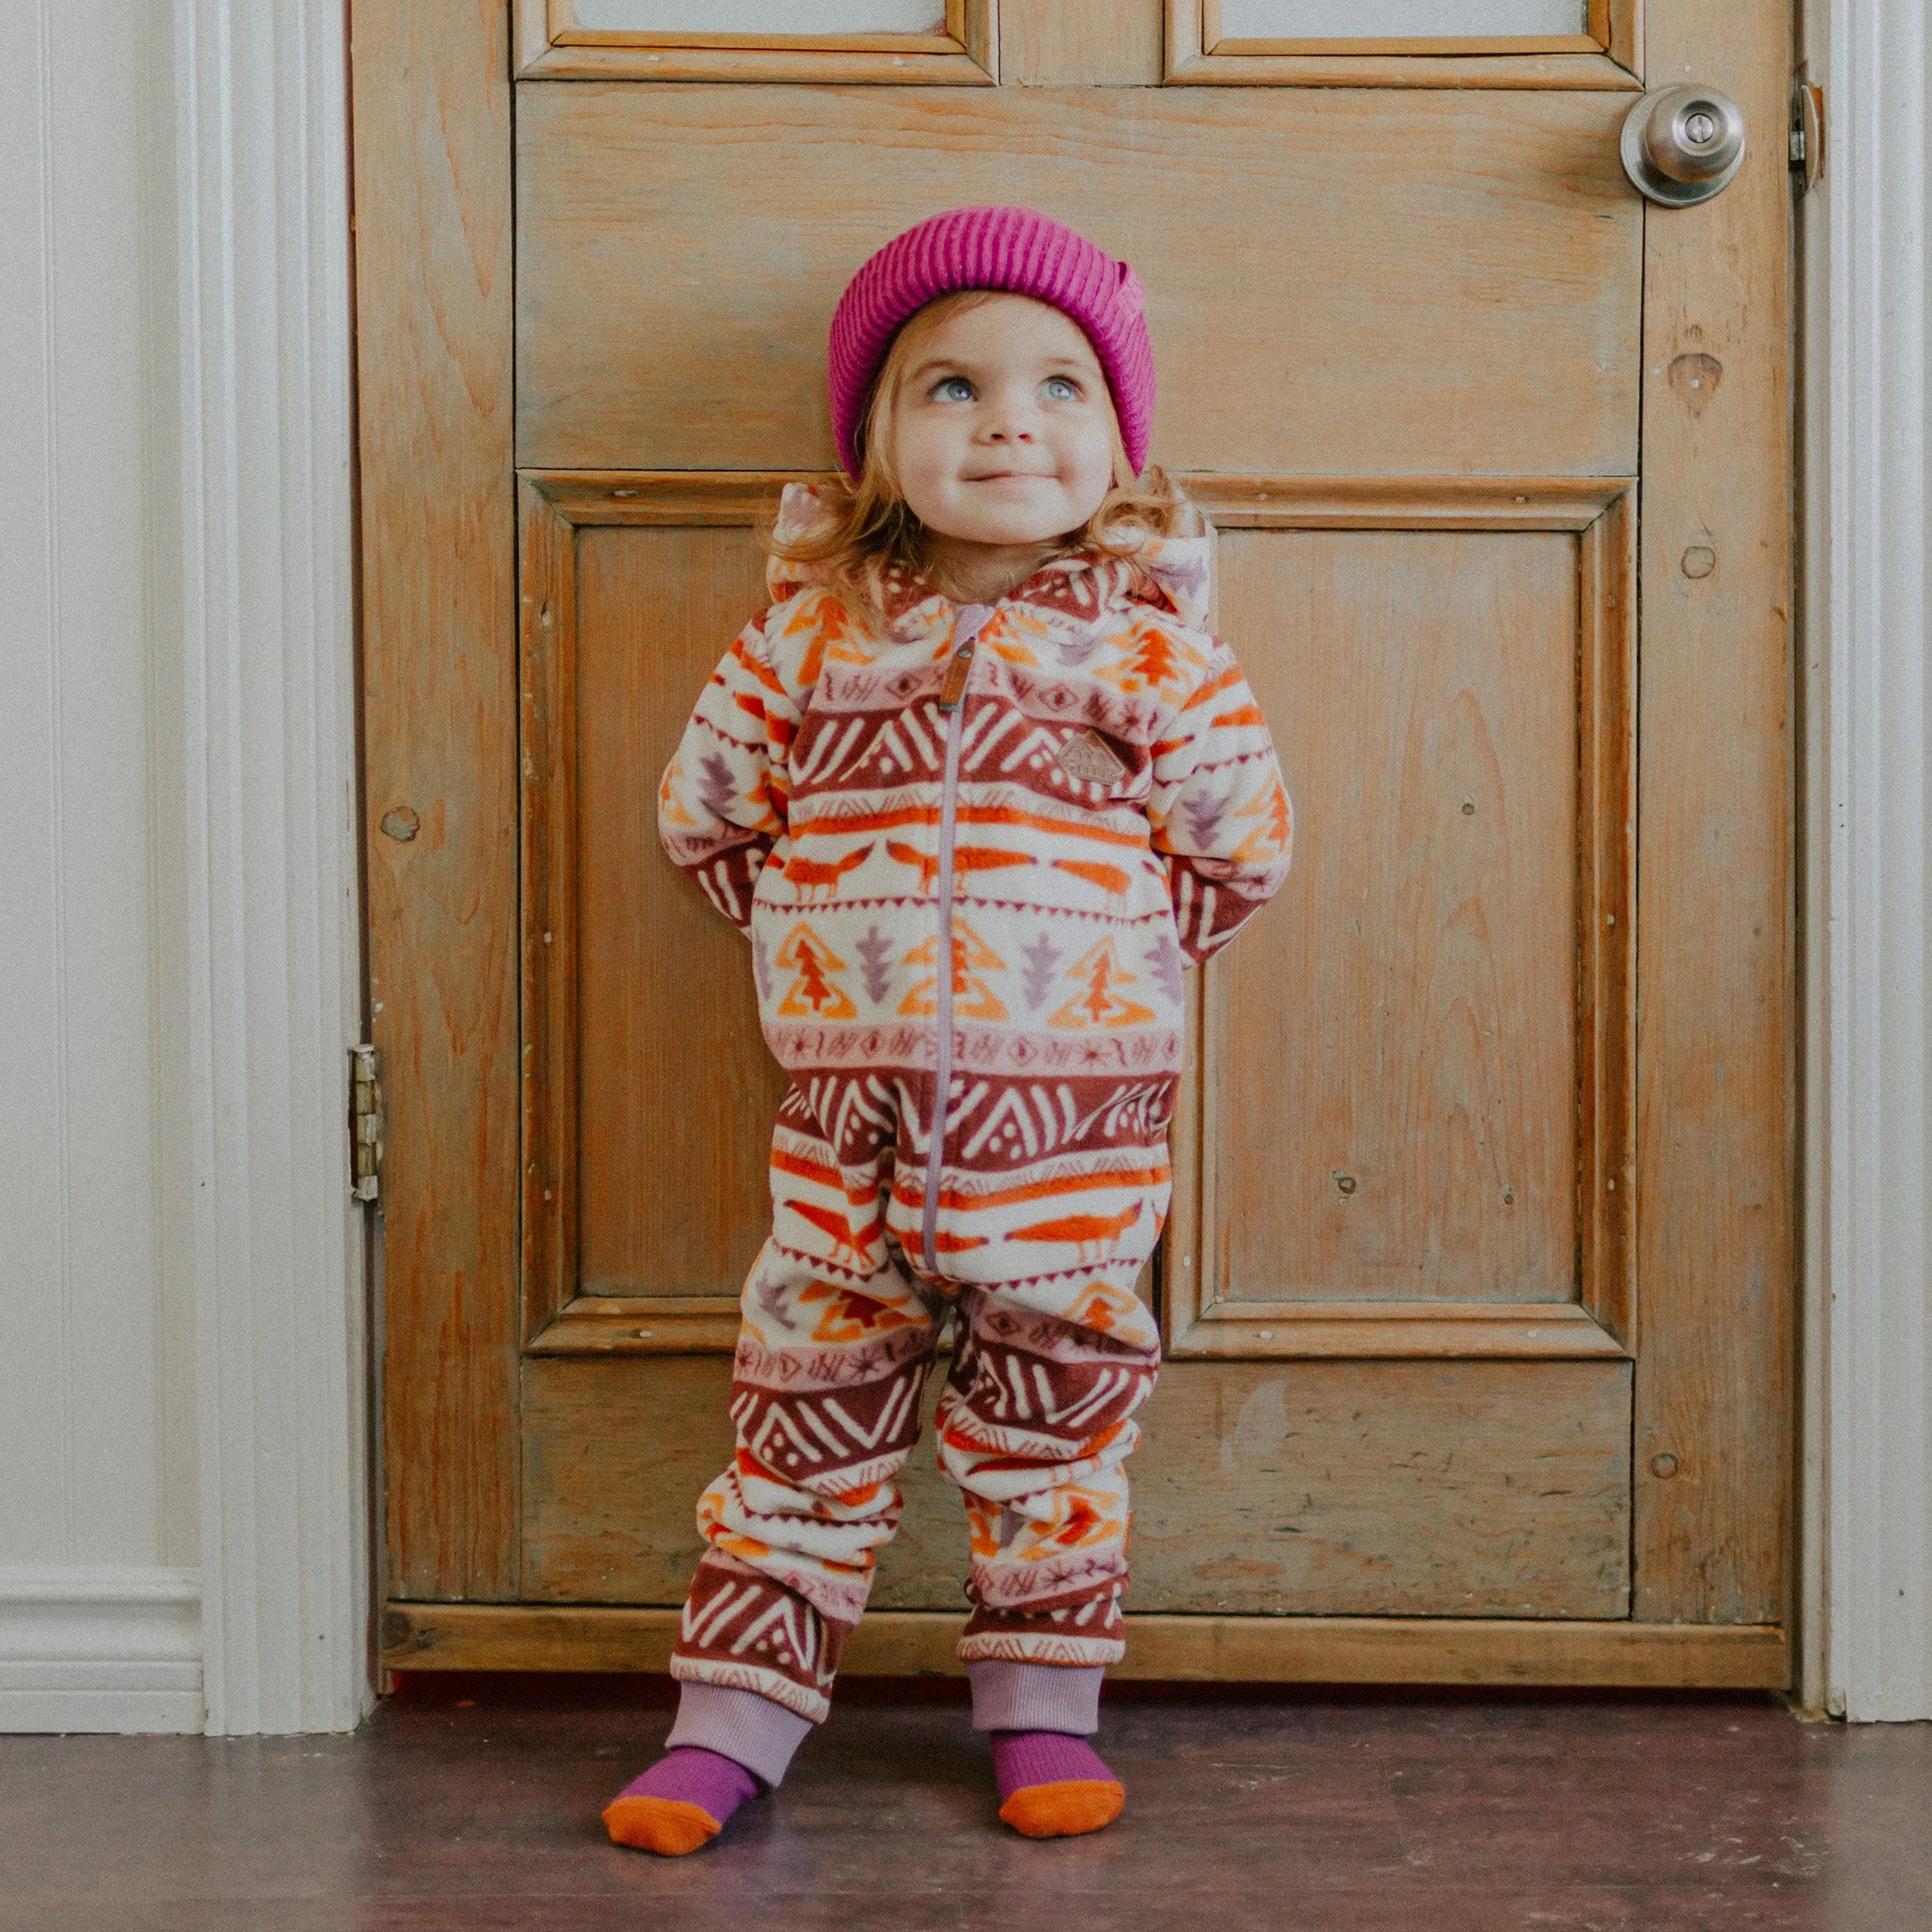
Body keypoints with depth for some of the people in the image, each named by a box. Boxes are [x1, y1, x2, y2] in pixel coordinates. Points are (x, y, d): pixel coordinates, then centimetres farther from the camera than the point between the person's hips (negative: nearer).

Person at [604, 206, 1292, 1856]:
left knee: (1053, 1400, 9)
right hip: (847, 1099, 2)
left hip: (1069, 1105, -1)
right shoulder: (814, 630, 4)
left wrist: (1104, 955, 3)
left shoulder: (1142, 638, -2)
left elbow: (1242, 837, 3)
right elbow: (704, 807, 14)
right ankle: (734, 1716, 19)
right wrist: (815, 931, 9)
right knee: (811, 1393, 8)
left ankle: (1044, 1708, 26)